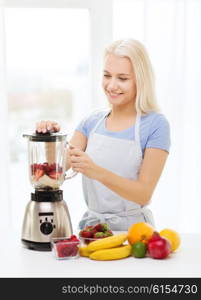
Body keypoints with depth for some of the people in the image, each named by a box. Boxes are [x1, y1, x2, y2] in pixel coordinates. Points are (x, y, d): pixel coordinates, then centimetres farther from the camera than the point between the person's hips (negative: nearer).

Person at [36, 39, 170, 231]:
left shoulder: (155, 125, -8)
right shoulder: (92, 122, 7)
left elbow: (144, 194, -12)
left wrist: (97, 172, -26)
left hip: (131, 228, -3)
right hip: (91, 224, 4)